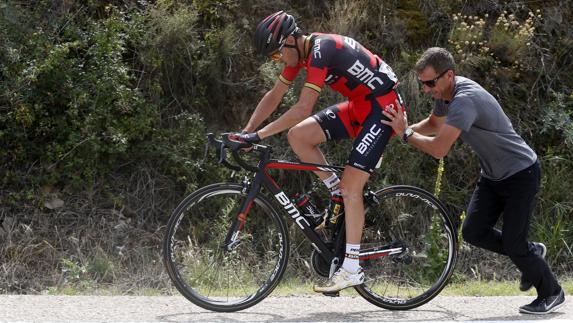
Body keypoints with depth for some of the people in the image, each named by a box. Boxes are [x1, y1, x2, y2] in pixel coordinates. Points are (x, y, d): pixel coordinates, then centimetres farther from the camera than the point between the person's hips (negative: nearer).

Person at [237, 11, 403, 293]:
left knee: (351, 184, -14)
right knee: (297, 135, -4)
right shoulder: (300, 51, 2)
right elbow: (274, 96, 9)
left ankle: (352, 269, -12)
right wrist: (245, 132, -1)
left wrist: (259, 135, -31)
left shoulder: (321, 50, -26)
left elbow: (303, 108, -32)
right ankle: (337, 194, 9)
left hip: (383, 106, -9)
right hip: (359, 106, 9)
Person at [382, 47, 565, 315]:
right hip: (493, 175, 9)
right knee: (473, 232, -1)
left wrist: (406, 134, -22)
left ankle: (551, 293, 14)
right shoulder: (445, 92, -1)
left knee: (513, 244, -8)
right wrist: (405, 128, 3)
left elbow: (439, 149, -36)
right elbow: (434, 124, 20)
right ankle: (530, 252, 21)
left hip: (521, 174, -9)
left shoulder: (465, 100, -31)